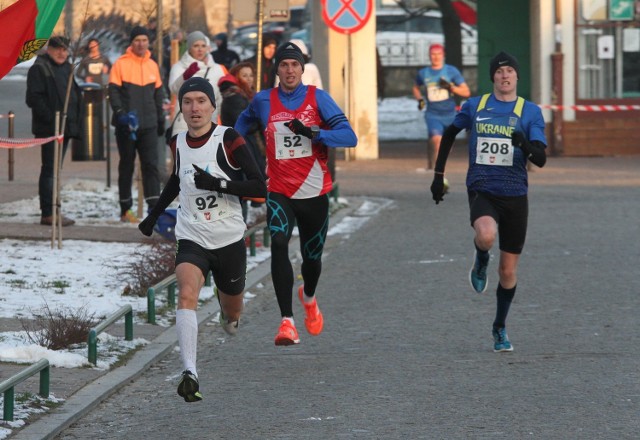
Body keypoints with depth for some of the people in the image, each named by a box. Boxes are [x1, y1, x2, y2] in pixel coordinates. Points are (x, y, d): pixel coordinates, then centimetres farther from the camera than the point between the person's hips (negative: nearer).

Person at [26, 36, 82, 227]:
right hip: (49, 129, -8)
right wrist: (51, 118, -21)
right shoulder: (39, 69, -7)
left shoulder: (67, 68, 18)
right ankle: (48, 213, -10)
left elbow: (76, 95, 28)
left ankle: (52, 211, 16)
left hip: (65, 128, 9)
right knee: (50, 169, -9)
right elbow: (33, 98, -15)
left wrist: (76, 122, 15)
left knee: (54, 170, 12)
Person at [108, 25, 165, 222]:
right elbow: (113, 91, -8)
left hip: (148, 125, 3)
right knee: (127, 166, 5)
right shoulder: (121, 64, -3)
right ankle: (125, 209, 12)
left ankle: (154, 206, -10)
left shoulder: (152, 66, 11)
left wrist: (160, 119, 17)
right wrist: (120, 113, -21)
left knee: (151, 165, -5)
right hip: (126, 125, -3)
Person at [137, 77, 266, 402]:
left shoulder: (228, 139, -10)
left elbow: (259, 187, -14)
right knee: (186, 294, -27)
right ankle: (190, 374, -38)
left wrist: (218, 184, -25)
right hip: (191, 239, 1)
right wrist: (154, 214, 29)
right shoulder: (177, 143, 4)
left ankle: (226, 309, 56)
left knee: (232, 314, 16)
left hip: (229, 240, -1)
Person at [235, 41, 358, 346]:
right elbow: (243, 123, 27)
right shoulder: (263, 101, 3)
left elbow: (349, 136, -11)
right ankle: (287, 321, -29)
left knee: (312, 256, 13)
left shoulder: (317, 98, -3)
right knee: (279, 244, -25)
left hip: (315, 193, 0)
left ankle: (309, 297, 50)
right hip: (280, 192, 0)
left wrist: (313, 132, -24)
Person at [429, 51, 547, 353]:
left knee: (508, 271, 6)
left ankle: (500, 328, 27)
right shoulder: (474, 107, 5)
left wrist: (526, 146, -30)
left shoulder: (530, 112, 1)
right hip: (481, 190, -1)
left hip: (514, 195, 1)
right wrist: (438, 175, 19)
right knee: (486, 236, -35)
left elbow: (540, 159, -7)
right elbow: (449, 134, 22)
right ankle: (481, 261, 2)